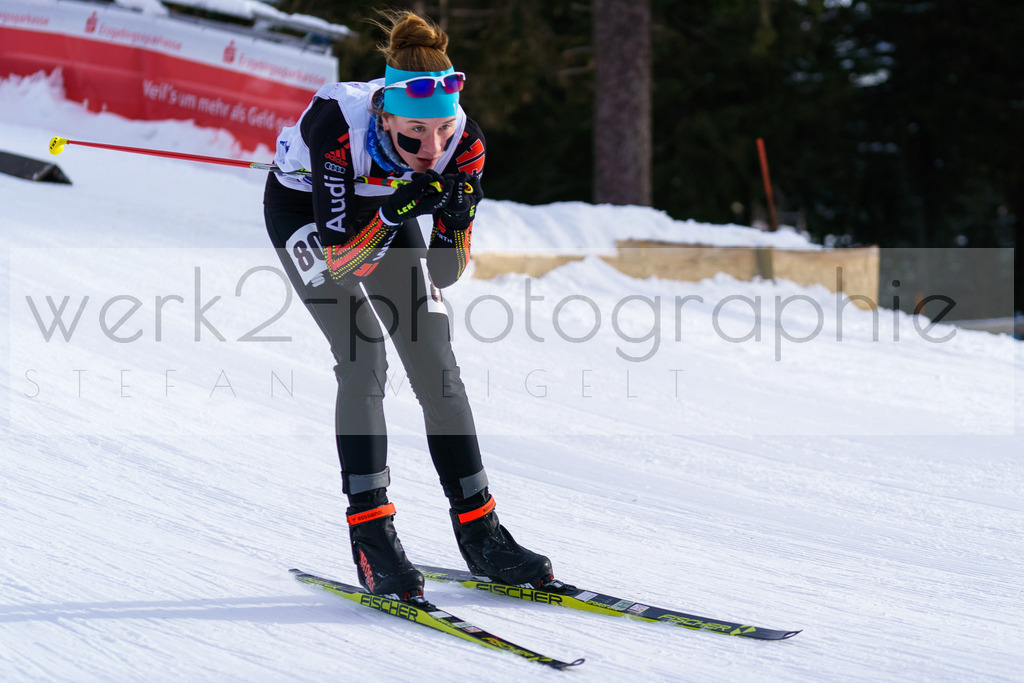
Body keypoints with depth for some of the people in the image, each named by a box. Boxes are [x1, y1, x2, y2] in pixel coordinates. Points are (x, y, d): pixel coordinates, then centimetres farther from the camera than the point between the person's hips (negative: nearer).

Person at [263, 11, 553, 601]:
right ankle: (371, 537, -16)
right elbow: (339, 260, -36)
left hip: (382, 207, 4)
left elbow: (443, 273, -22)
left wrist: (457, 220, -40)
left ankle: (478, 530, 4)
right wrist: (397, 210, -50)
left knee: (436, 362, -4)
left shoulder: (464, 142, -28)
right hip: (305, 208, -4)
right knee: (365, 356, -20)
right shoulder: (339, 124, -39)